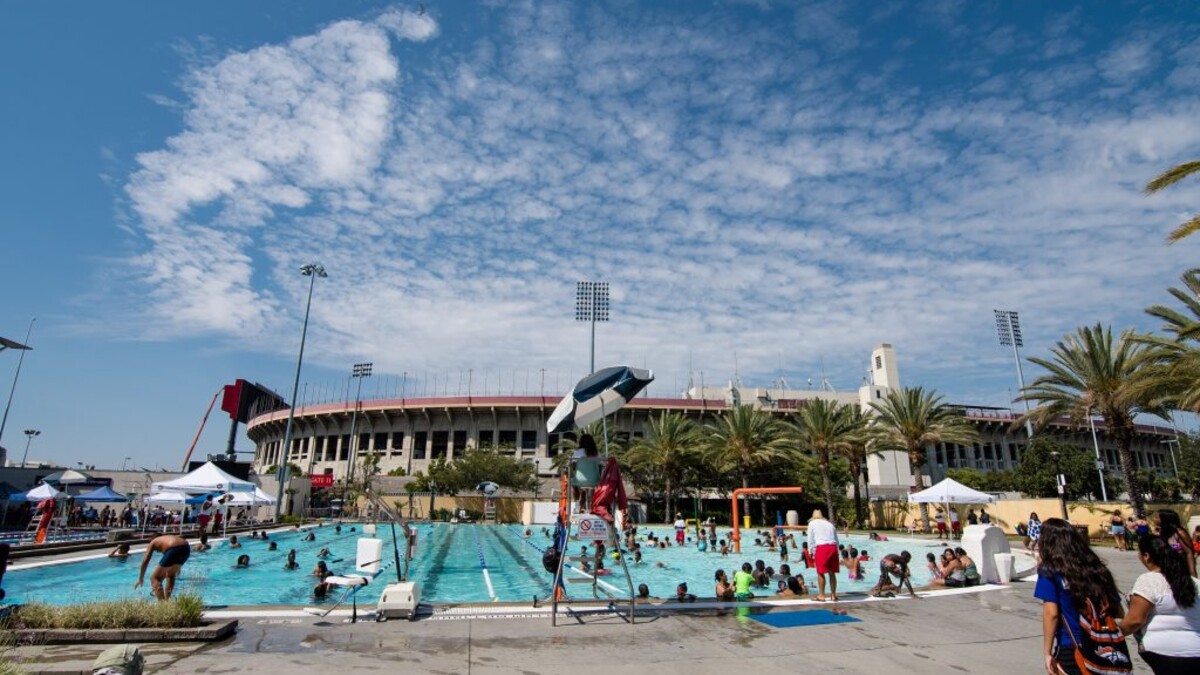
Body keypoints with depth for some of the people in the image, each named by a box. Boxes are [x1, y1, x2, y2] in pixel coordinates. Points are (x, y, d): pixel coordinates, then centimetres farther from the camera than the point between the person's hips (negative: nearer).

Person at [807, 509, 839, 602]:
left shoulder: (812, 523, 12)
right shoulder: (829, 523, 23)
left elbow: (810, 539, 6)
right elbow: (836, 539, 18)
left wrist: (811, 552, 10)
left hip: (821, 548, -4)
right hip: (833, 547, 4)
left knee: (821, 573, 3)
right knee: (832, 573, 12)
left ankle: (821, 595, 5)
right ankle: (833, 595, 16)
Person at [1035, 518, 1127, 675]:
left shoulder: (1050, 571, -10)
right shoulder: (1094, 566, 7)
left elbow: (1051, 613, -16)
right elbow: (1117, 611, 11)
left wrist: (1047, 652, -10)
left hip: (1071, 650, -6)